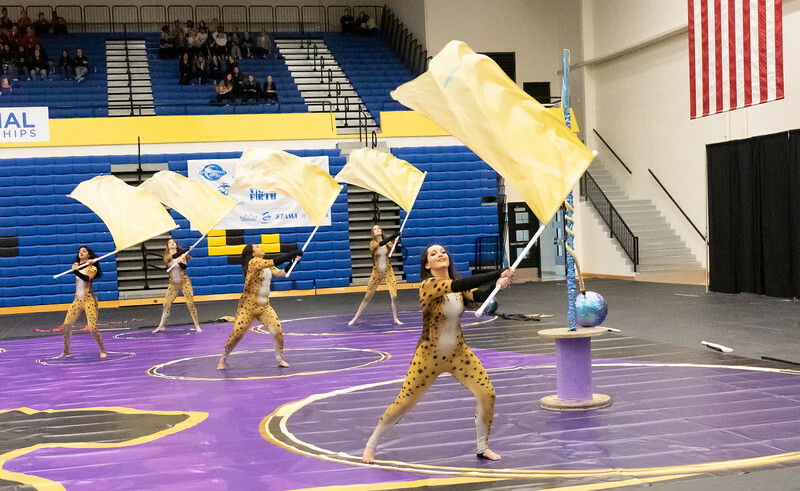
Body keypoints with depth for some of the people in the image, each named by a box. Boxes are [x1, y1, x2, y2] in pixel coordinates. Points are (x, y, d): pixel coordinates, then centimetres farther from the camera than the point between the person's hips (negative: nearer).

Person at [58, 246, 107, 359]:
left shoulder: (92, 267, -6)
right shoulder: (76, 265, 10)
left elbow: (86, 278, -25)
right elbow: (74, 267, -14)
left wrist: (76, 271, -41)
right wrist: (87, 263, -28)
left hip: (89, 300, -5)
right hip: (77, 300, 5)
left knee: (92, 328, -13)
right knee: (66, 325, -1)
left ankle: (102, 350, 6)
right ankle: (66, 351, 15)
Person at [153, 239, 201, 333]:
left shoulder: (182, 255, 2)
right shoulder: (167, 256, -1)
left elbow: (184, 267, -11)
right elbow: (174, 256, -22)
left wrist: (180, 262, -34)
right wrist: (187, 249, -31)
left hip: (184, 282, -1)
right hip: (173, 284, 1)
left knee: (190, 303, -8)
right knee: (166, 304, 0)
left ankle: (197, 326, -3)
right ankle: (161, 326, 15)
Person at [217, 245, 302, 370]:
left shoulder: (267, 266, 11)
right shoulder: (254, 262, -13)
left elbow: (281, 273, 3)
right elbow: (276, 261, -21)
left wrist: (292, 262, -10)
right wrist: (294, 253, -19)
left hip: (264, 306, 6)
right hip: (248, 306, -6)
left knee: (278, 331, -7)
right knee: (236, 335, -3)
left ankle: (280, 359, 10)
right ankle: (223, 360, 17)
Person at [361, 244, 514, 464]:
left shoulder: (458, 286, 1)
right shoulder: (428, 285, -19)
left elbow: (480, 295, -16)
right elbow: (461, 285, -33)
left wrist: (498, 283, -37)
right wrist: (499, 273, -37)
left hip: (458, 353, 6)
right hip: (429, 355, -5)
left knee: (487, 395, -4)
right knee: (403, 404, 0)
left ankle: (482, 447, 17)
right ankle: (371, 444, 22)